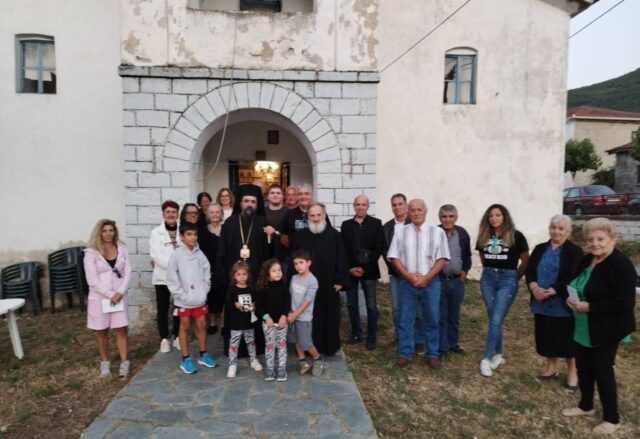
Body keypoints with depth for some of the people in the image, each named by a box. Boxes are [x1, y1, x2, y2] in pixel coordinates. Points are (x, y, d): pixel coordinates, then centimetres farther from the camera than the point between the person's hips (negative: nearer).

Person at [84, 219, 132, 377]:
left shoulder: (122, 248, 1)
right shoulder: (91, 252, -8)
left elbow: (128, 272, 0)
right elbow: (92, 280, -12)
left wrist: (120, 292, -12)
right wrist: (110, 295, -14)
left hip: (119, 296, 2)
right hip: (99, 297, -1)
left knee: (121, 330, 1)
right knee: (102, 331, 10)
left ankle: (124, 363, 10)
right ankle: (104, 362, 26)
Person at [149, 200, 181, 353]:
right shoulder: (156, 232, -2)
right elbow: (156, 254, -12)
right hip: (163, 276, -1)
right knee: (163, 308, 6)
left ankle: (177, 337, 22)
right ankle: (164, 339, 17)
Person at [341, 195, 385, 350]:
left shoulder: (376, 223, 0)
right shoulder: (346, 225, 8)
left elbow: (379, 248, -5)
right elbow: (342, 248, 5)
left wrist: (364, 267, -12)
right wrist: (349, 268, -7)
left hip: (369, 270, -2)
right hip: (350, 270, 3)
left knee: (371, 305, 1)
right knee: (351, 304, 9)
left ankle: (371, 338, 12)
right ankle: (356, 334, 23)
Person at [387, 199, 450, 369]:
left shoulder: (437, 232, 1)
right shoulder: (400, 231, 3)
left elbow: (442, 259, -2)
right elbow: (394, 257, 0)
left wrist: (425, 278, -11)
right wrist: (409, 276, -10)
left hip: (431, 282, 0)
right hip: (407, 283, 0)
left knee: (432, 320, 9)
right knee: (405, 320, 6)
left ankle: (432, 355, 22)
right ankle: (404, 354, 17)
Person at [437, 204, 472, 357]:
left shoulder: (462, 234, 0)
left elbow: (467, 256, 13)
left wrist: (464, 271, 5)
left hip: (457, 281, 4)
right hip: (439, 280, -3)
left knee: (454, 316, 16)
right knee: (440, 316, 2)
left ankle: (453, 343, 30)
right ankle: (442, 347, 12)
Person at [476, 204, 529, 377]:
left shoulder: (515, 236, -7)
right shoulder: (484, 236, 4)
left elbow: (526, 260, 0)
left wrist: (515, 277, 5)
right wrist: (490, 270, 11)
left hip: (507, 279, -4)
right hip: (487, 278, 4)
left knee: (495, 320, -8)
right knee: (493, 319, 10)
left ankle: (486, 359, -3)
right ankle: (498, 355, 25)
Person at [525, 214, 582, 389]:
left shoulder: (574, 251, -6)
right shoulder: (540, 249, 9)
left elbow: (572, 279, -15)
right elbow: (529, 271, 3)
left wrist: (550, 292, -21)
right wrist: (535, 288, -16)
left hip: (564, 304, -4)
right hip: (542, 304, 4)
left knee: (567, 338, 5)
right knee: (547, 336, 13)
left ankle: (572, 371, 23)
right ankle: (551, 367, 31)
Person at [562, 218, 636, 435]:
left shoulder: (620, 264, -20)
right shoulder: (586, 260, 6)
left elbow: (625, 303, -24)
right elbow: (574, 286, 17)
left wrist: (589, 307, -25)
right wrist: (570, 298, -4)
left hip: (605, 332, -8)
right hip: (582, 330, 8)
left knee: (602, 371, 5)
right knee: (583, 368, 18)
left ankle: (612, 419, 24)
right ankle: (586, 406, 37)